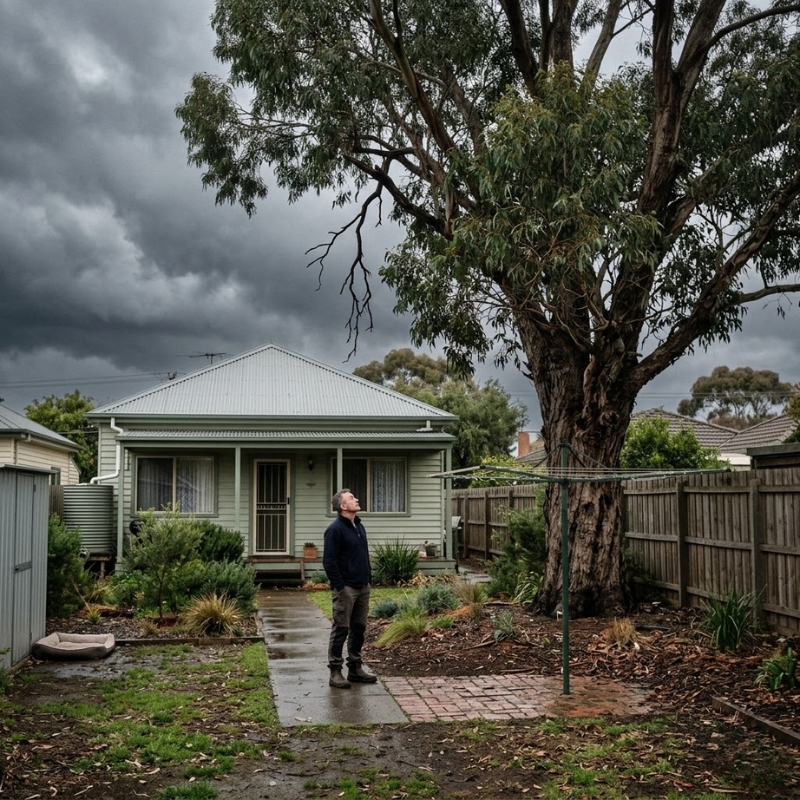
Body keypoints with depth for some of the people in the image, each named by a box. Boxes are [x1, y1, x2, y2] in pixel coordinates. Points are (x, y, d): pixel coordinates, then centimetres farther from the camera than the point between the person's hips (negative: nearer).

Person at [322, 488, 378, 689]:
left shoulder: (359, 526, 14)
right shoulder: (335, 529, -13)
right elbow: (329, 561, -16)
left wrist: (368, 579, 14)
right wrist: (340, 587, -17)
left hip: (363, 588, 8)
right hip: (346, 589, -8)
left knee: (359, 629, 12)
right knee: (340, 630, -2)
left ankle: (355, 668, 21)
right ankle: (335, 672, 3)